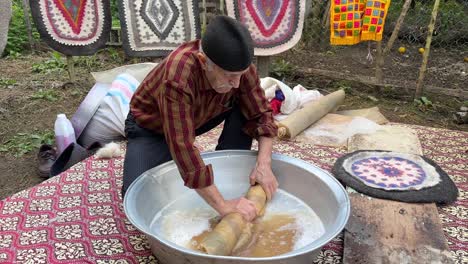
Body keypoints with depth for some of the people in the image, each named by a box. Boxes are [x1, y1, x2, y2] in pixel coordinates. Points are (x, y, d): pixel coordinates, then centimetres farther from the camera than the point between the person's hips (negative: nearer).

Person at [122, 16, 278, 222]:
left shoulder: (238, 65, -24)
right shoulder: (177, 77, -41)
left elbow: (261, 115, -14)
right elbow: (183, 148, -43)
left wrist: (263, 165, -29)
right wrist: (224, 207, -40)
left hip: (199, 119, 5)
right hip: (151, 127, -4)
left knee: (246, 104, -17)